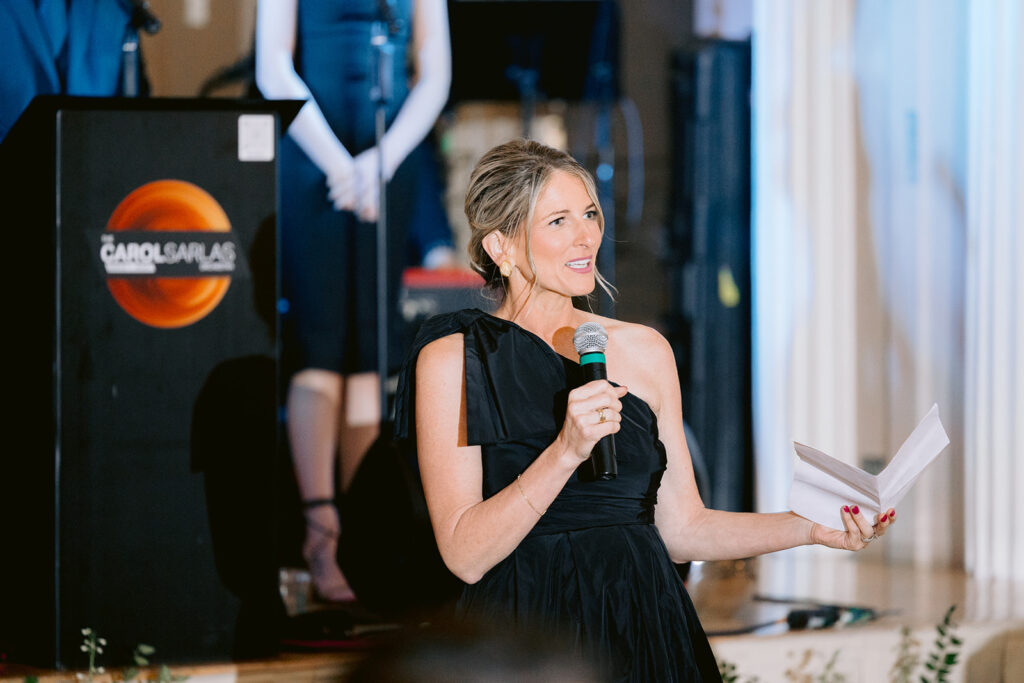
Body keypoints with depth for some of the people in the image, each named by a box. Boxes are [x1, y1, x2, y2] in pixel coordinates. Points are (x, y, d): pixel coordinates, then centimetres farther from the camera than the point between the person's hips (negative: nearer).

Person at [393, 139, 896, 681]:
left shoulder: (644, 350, 9)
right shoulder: (451, 358, -4)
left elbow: (682, 529, 10)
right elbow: (464, 555, -12)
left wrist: (812, 528, -1)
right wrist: (566, 452, -22)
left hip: (646, 635, 4)